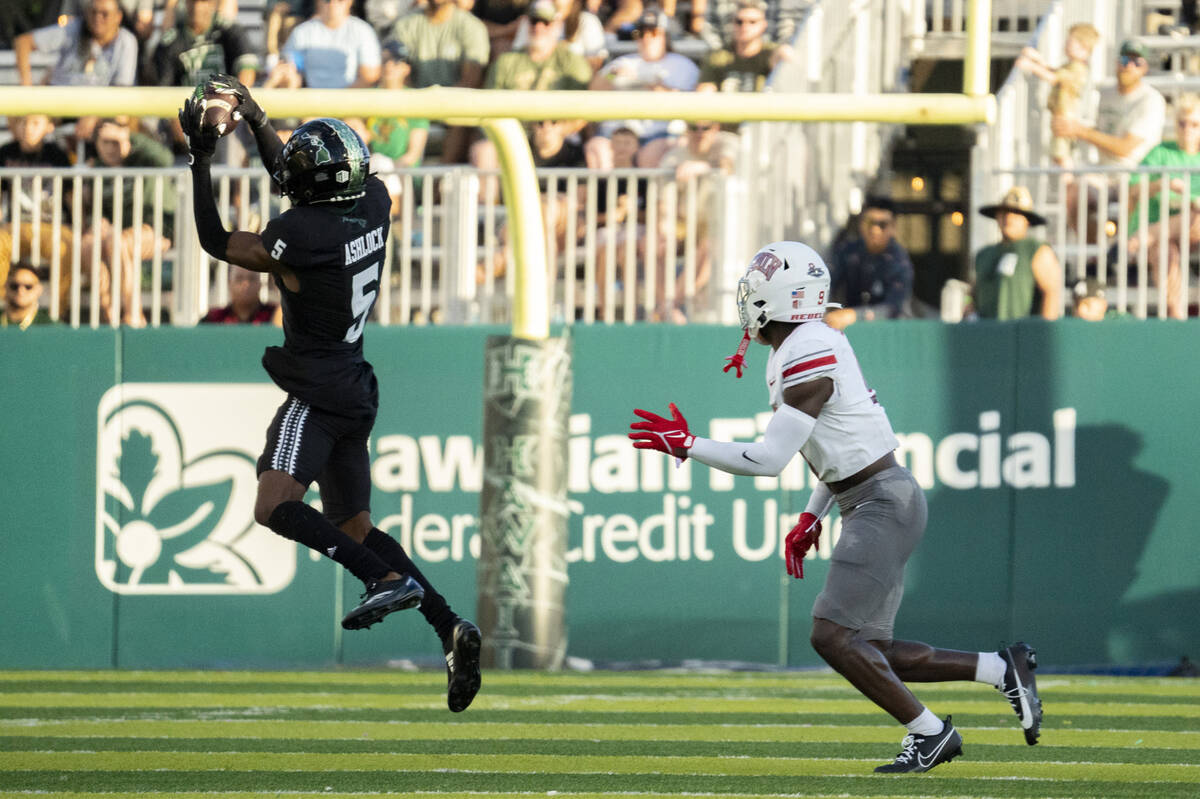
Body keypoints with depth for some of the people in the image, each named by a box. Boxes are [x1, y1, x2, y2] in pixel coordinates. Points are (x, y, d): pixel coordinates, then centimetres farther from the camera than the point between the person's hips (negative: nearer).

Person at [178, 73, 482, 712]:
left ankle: (389, 580, -28)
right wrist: (254, 117, 25)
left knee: (275, 507, -18)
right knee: (352, 526, 14)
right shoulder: (374, 203, 1)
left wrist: (200, 159, 0)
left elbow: (215, 241, -6)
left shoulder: (300, 236, -22)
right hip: (355, 390, 9)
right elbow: (297, 185, 22)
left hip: (318, 392, -9)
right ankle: (449, 629, 3)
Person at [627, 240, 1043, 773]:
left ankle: (928, 731, -6)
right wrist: (810, 520, 21)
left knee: (833, 635, -13)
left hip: (884, 504, -10)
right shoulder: (815, 344, 13)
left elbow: (769, 459, -20)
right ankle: (1002, 670, 11)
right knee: (871, 652, 8)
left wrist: (687, 446, -14)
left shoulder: (807, 360, -18)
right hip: (872, 503, 10)